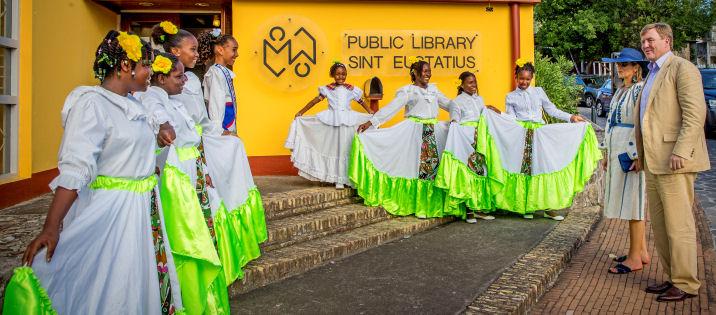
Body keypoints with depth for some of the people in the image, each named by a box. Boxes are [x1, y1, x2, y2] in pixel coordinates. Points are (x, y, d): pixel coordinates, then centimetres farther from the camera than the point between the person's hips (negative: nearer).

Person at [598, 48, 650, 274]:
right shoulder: (621, 91, 17)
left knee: (633, 203, -4)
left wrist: (638, 156, -21)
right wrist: (607, 154, 19)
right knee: (630, 204, 13)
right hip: (618, 152, 9)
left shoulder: (640, 90, -10)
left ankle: (634, 258, 3)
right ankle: (642, 252, 24)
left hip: (632, 154, -9)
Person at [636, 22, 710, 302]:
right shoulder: (653, 74, 21)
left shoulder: (682, 68, -6)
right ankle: (672, 277, 25)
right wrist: (642, 155, 20)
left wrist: (681, 152, -23)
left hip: (674, 162, -9)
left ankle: (685, 284, 8)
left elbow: (695, 113, -16)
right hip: (654, 163, 9)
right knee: (659, 225, 14)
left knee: (678, 225, -3)